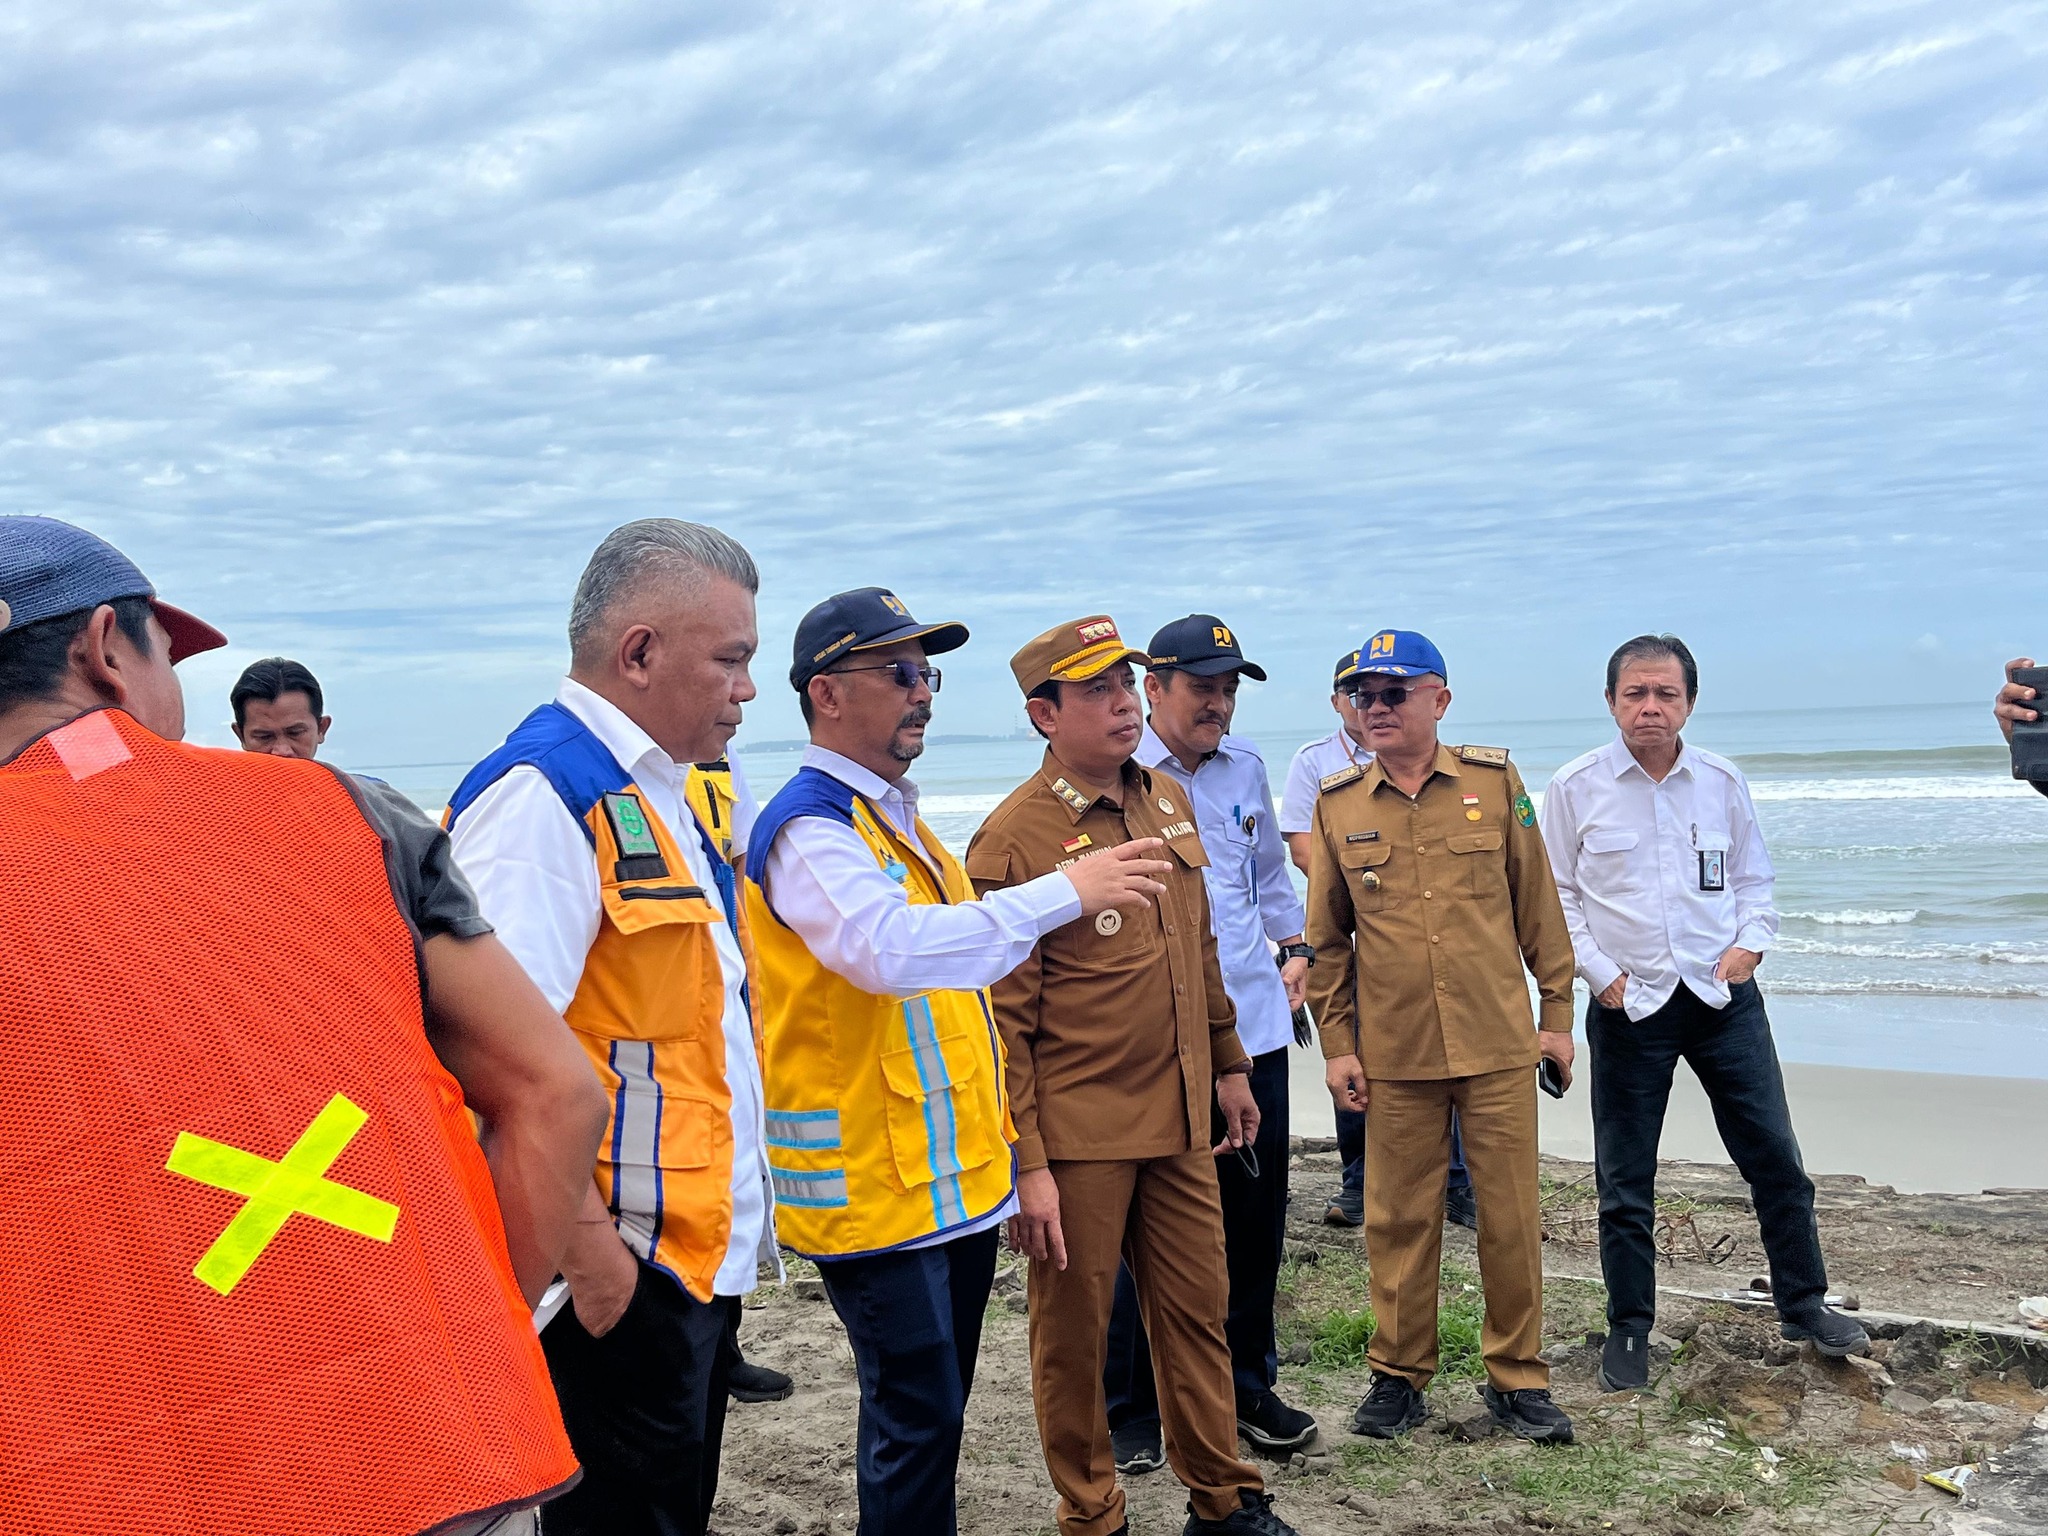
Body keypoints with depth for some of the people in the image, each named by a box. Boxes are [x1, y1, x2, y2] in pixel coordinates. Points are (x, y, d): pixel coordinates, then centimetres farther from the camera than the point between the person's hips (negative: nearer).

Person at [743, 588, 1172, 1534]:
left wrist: (996, 1133, 21)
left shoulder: (894, 814, 15)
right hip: (874, 1186, -9)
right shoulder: (807, 828, -16)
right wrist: (1067, 892, -32)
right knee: (916, 1419, -3)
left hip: (954, 1174, 9)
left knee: (935, 1409, 17)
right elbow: (889, 947, -34)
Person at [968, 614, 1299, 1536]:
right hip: (1077, 1136, -6)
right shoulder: (1012, 838, -14)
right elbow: (1002, 1020, -14)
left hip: (1179, 1119, 6)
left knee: (1197, 1310, 16)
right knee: (1072, 1334, 9)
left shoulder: (1167, 801, 8)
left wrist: (1228, 1066, 21)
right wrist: (1025, 1165, -15)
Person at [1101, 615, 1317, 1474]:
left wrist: (1294, 949, 14)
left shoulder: (1246, 768, 13)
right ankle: (1131, 1410, 18)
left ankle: (1246, 1387, 30)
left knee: (1255, 1217, 13)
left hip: (1254, 1026, 6)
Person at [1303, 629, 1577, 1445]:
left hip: (1499, 1046, 0)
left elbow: (1537, 904, 5)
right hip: (1395, 1056, 1)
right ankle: (1398, 1375, 24)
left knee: (1512, 1217, 7)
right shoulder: (1337, 806, 2)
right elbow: (1327, 937, 7)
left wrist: (1557, 1014, 5)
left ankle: (1516, 1377, 23)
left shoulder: (1496, 781, 0)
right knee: (1399, 1220, 8)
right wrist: (1336, 1042, 4)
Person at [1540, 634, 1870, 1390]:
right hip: (1627, 1005, -2)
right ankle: (1628, 1330, 20)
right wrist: (1600, 973, -8)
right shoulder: (1575, 788, -5)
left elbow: (1752, 879, 13)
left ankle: (1803, 1305, 27)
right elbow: (1556, 896, 0)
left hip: (1723, 995, 2)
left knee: (1775, 1157, 8)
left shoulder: (1723, 781, 3)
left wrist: (1750, 941, -3)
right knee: (1625, 1181, 5)